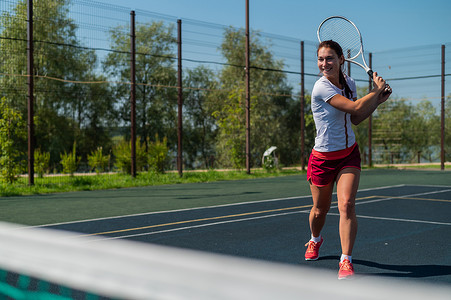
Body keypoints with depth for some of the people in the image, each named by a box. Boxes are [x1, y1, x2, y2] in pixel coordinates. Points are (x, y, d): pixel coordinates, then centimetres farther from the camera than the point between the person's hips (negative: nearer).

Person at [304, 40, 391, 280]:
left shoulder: (349, 82, 1)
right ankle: (315, 240, 46)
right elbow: (355, 107, -29)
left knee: (346, 204, -15)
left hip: (349, 153, 4)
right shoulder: (321, 87, -21)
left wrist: (377, 101, -1)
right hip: (323, 158, -4)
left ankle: (346, 261, -9)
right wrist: (377, 90, -14)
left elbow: (354, 119, 10)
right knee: (320, 210, 12)